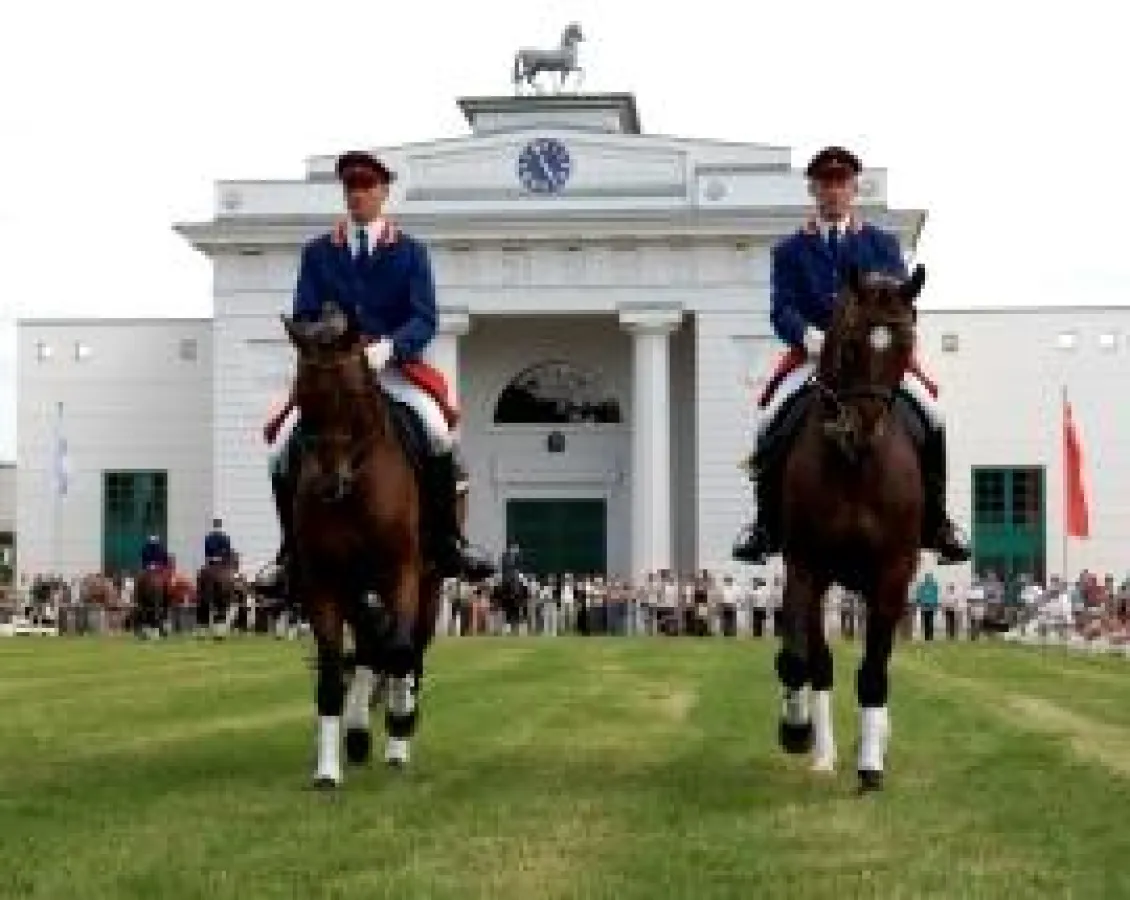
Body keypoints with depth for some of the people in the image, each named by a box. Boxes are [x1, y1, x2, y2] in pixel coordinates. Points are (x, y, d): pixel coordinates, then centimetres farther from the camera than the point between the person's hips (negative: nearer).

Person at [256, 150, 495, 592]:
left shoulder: (410, 252, 7)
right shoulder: (319, 252, 11)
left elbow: (424, 319, -4)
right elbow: (304, 316, 5)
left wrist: (386, 348, -23)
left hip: (394, 368, -2)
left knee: (438, 434, -29)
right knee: (285, 450, -18)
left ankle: (447, 543, -17)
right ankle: (290, 552, -2)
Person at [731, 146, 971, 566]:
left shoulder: (882, 244, 16)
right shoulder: (790, 251, 14)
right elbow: (782, 309, 1)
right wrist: (810, 335, -21)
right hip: (812, 353, 0)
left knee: (930, 417, -22)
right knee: (772, 419, -25)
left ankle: (935, 521, -10)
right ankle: (767, 522, -12)